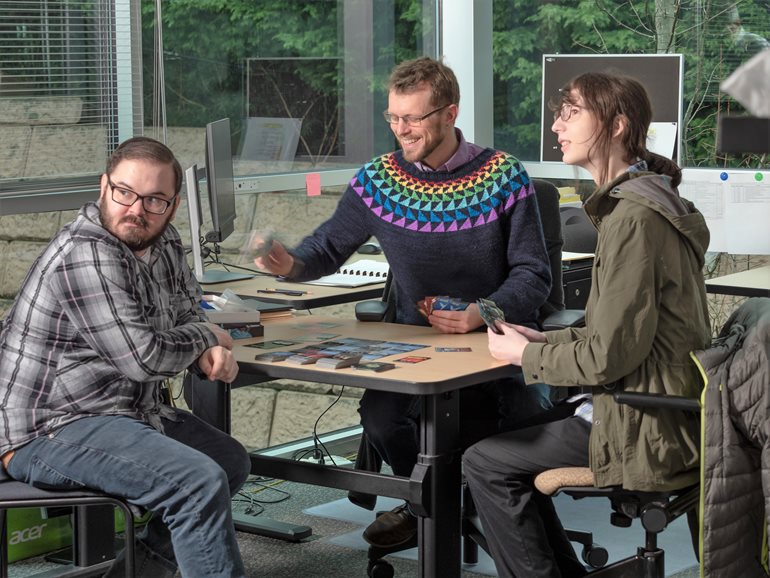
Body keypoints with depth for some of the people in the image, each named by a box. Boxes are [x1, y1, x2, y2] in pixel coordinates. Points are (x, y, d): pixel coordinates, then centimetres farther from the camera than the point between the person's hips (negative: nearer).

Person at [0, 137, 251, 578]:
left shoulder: (164, 244, 6)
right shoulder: (86, 258, -22)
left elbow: (186, 313, 19)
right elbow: (144, 357, -26)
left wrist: (210, 355, -5)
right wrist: (207, 338, -7)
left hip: (127, 414, 10)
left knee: (231, 461, 15)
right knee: (201, 481, -24)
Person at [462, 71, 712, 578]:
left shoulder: (634, 218, -22)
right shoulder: (644, 199, 12)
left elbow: (609, 355, -22)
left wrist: (525, 355, -7)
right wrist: (542, 340, 7)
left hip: (646, 429, -10)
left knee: (485, 463, -4)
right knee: (511, 440, 21)